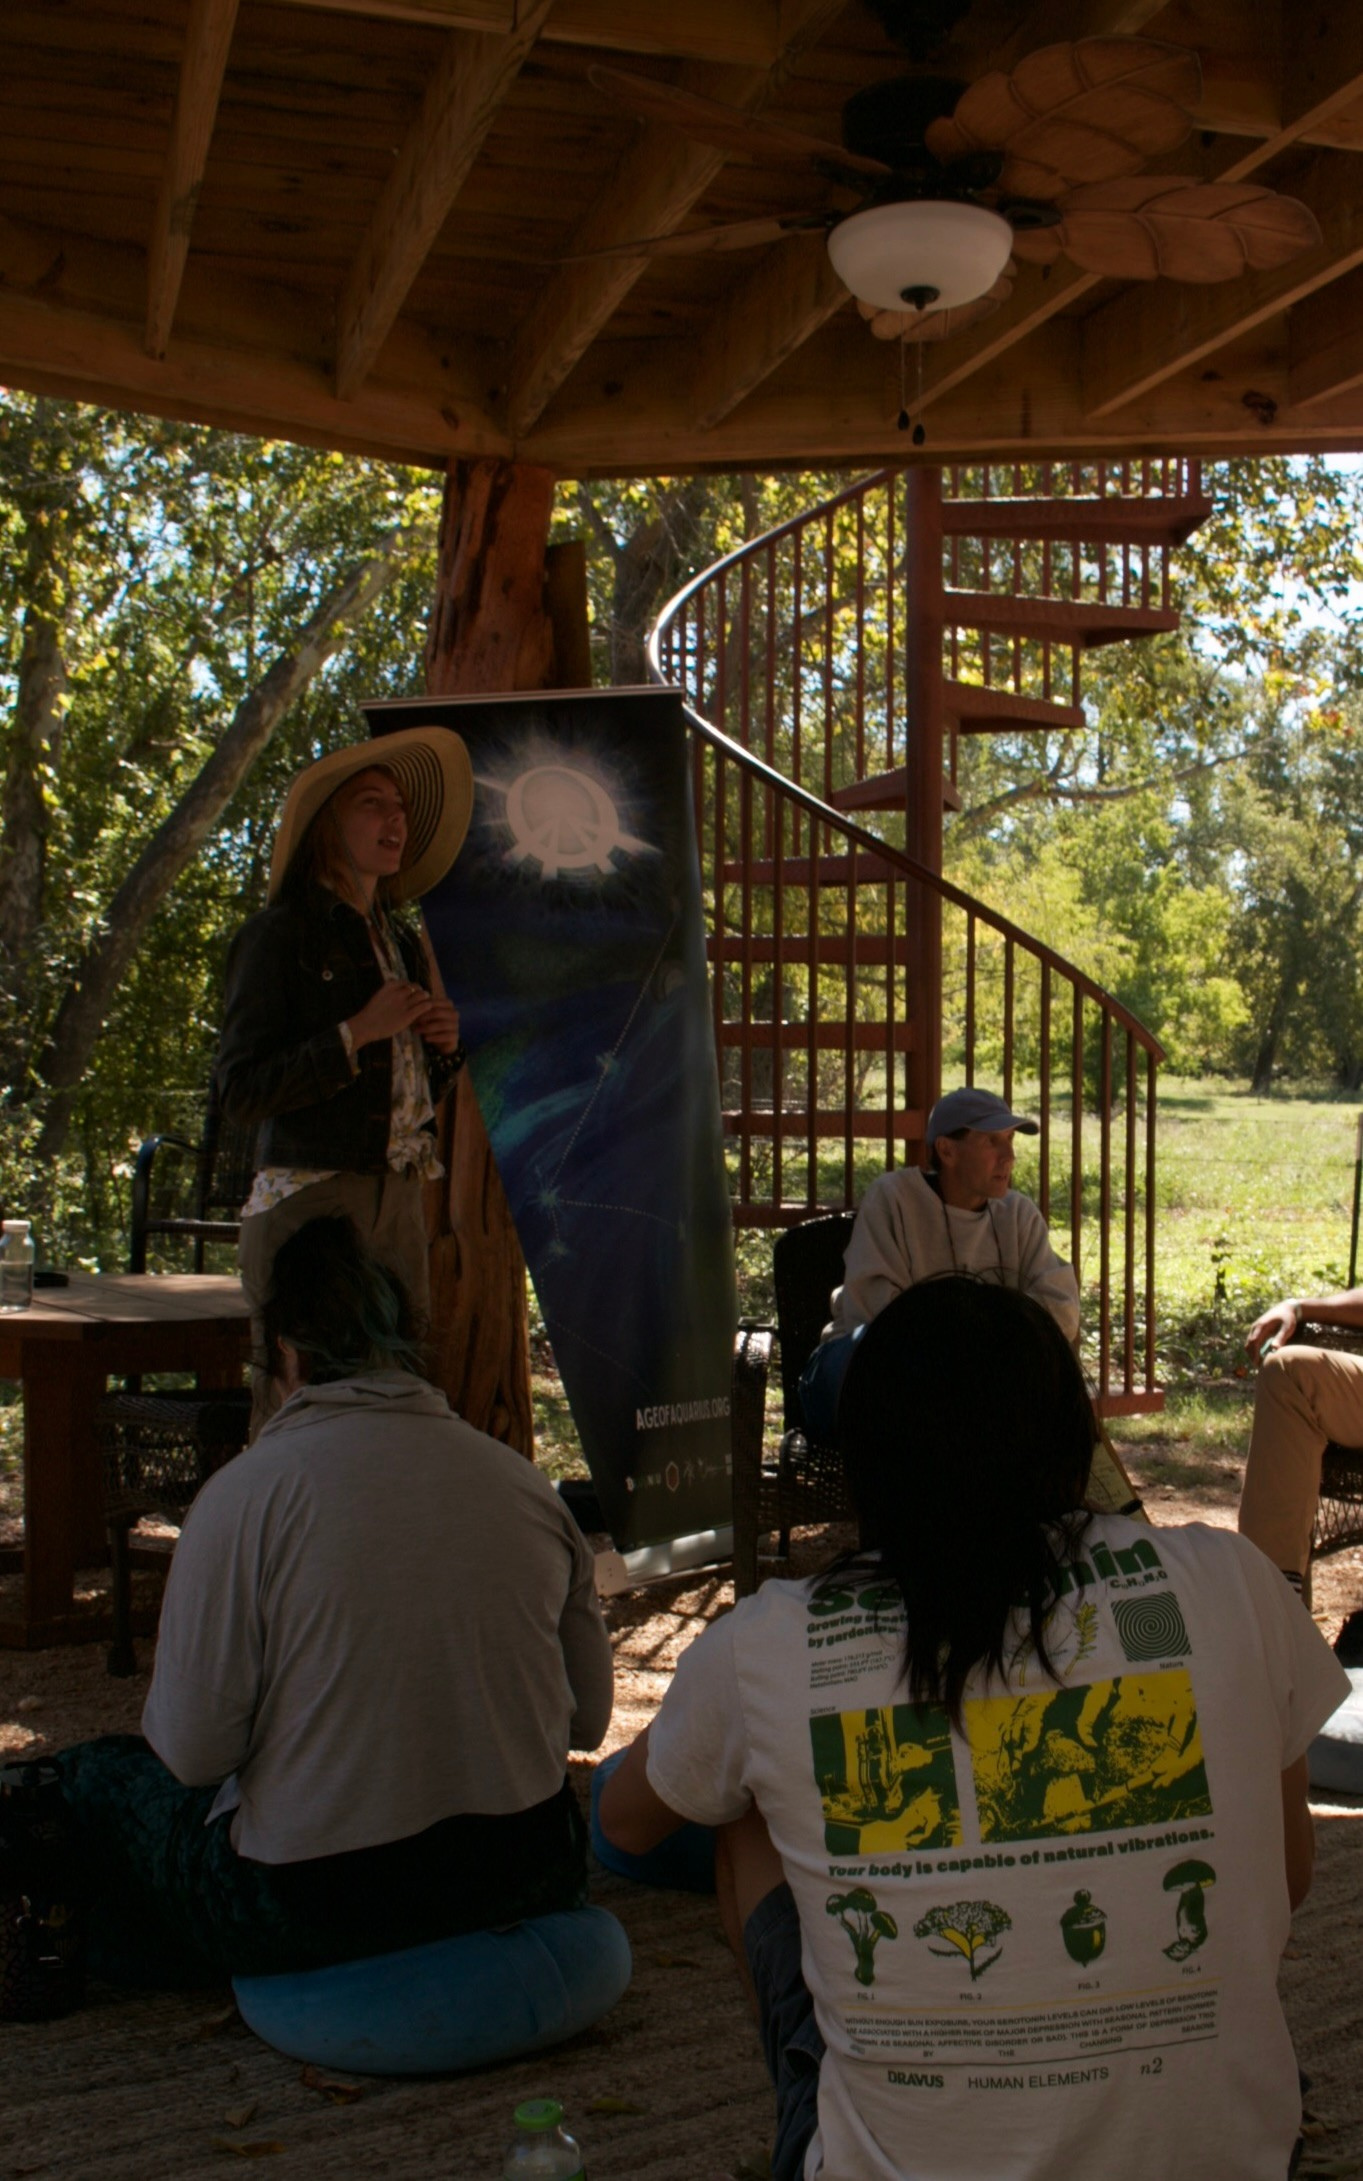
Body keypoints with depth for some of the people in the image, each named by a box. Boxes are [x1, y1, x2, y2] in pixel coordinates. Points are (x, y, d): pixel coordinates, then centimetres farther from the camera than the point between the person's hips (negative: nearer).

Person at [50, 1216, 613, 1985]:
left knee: (95, 1778, 19)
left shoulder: (245, 1493, -13)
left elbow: (192, 1752, -11)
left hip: (314, 1905, -4)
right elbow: (588, 1719, 5)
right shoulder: (524, 1482, -1)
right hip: (525, 1882, 4)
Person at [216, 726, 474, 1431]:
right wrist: (357, 1033, -14)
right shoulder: (279, 935, -3)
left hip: (397, 1205, 7)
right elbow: (241, 1092, -11)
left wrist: (444, 1046, 5)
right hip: (309, 1203, -6)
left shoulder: (400, 941, 18)